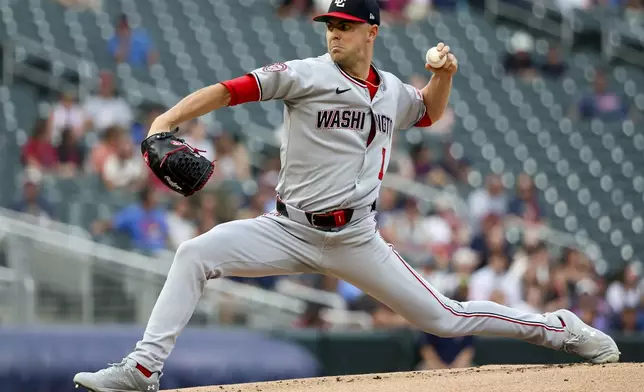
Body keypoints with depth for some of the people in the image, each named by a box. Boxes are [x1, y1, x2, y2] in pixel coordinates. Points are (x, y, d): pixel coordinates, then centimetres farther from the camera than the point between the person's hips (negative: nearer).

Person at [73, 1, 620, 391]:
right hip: (289, 232, -1)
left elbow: (429, 112, 32)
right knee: (195, 254, -22)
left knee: (442, 318, 1)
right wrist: (165, 122, -27)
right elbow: (228, 91, -14)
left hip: (355, 241, 1)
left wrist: (444, 75, 10)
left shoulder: (393, 92, 8)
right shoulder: (305, 75, -5)